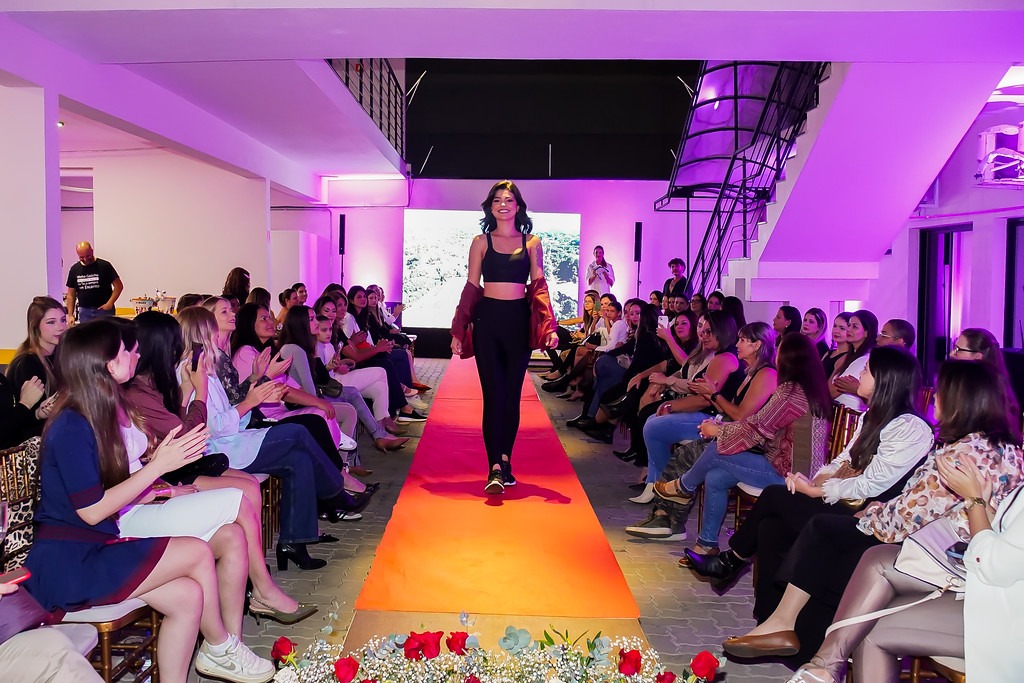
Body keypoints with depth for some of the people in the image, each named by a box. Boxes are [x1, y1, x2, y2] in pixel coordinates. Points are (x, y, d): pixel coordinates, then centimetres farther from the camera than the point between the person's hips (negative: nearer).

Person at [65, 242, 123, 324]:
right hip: (84, 312, 4)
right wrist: (70, 315, 4)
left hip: (104, 310, -3)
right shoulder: (74, 269, 8)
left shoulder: (104, 266, -3)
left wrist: (110, 303, -15)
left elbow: (119, 286, -4)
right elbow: (71, 295, 12)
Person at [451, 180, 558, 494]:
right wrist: (458, 332, 1)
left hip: (519, 321, 1)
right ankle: (496, 469, -9)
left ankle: (504, 461, 17)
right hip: (487, 320, -1)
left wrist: (549, 325, -11)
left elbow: (539, 286, 3)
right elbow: (471, 287, 5)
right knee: (493, 395, -6)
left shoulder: (531, 242, 8)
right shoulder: (481, 242, 7)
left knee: (512, 395, 6)